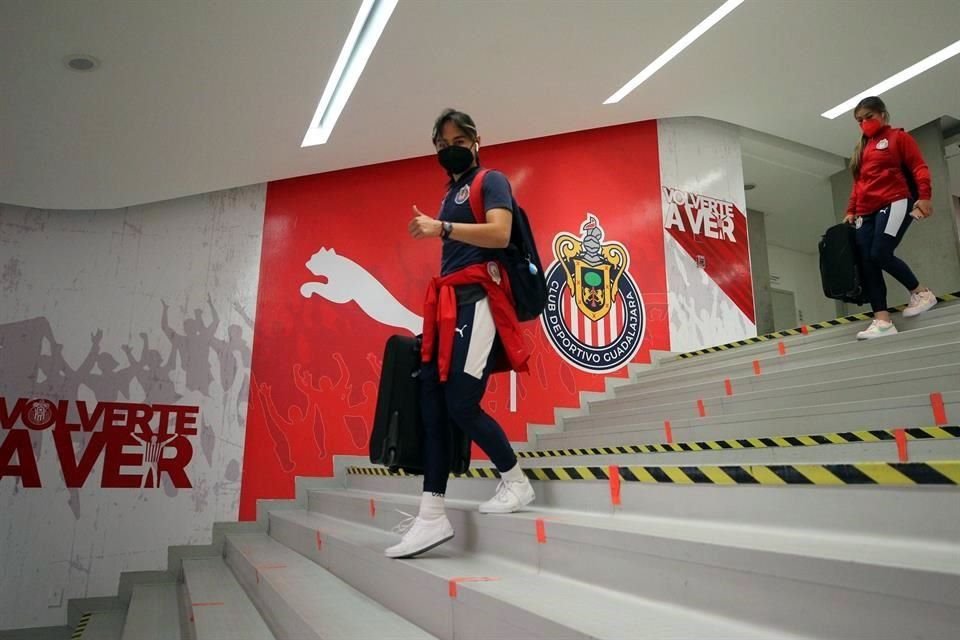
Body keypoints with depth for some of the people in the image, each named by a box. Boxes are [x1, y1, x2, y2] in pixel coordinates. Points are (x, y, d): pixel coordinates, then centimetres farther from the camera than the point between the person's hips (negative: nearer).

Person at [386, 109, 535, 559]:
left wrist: (442, 228, -16)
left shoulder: (491, 181, 4)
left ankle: (516, 482, 8)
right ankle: (432, 515, 2)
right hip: (447, 304, 8)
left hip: (477, 300, -8)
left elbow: (499, 234, -15)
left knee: (461, 404, -14)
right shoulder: (451, 195, 28)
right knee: (432, 406, -1)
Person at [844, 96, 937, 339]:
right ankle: (882, 320, -12)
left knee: (880, 254, -21)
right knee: (867, 263, -8)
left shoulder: (898, 137, 7)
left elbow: (919, 168, -2)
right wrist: (851, 211, 12)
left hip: (894, 204, -6)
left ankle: (921, 292, 2)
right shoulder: (862, 149, 24)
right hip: (867, 214, 6)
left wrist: (924, 196, -17)